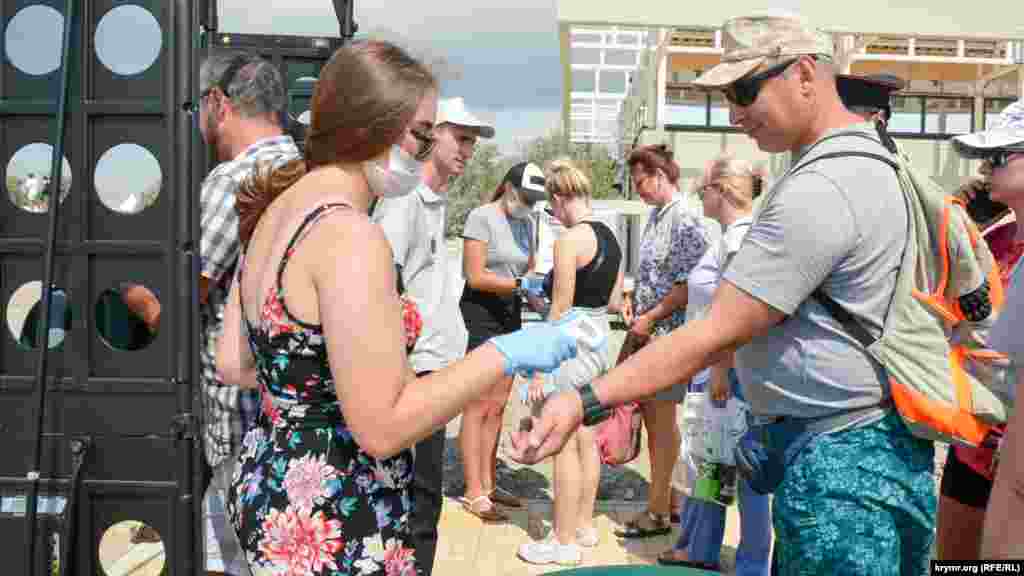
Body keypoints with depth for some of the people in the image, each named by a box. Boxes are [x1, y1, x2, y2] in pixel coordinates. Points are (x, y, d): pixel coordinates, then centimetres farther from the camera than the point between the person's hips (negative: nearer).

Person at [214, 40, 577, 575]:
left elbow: (233, 364, 11)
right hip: (330, 533, -9)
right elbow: (381, 428, -25)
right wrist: (506, 353, -19)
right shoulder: (349, 234, -24)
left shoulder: (280, 210, 5)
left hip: (269, 494, 9)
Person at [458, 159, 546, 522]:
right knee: (478, 407, -5)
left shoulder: (526, 223, 12)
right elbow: (475, 276, -16)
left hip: (510, 315, 7)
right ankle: (473, 494, 1)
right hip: (480, 314, -7)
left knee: (497, 406, 10)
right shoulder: (482, 217, -10)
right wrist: (521, 284, -22)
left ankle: (488, 485, 19)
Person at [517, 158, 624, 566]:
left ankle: (564, 543, 9)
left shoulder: (570, 239, -16)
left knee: (565, 445, -1)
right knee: (586, 439, 17)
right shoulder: (610, 237, 10)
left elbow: (560, 310, -18)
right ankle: (584, 526, 29)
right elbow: (615, 303, 15)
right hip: (599, 338, 9)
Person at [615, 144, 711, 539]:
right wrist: (636, 313, 9)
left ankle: (659, 511, 12)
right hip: (646, 332, 9)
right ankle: (666, 495, 28)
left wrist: (651, 318, -16)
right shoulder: (655, 216, 12)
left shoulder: (686, 220, -15)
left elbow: (690, 285, -19)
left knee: (662, 418, 0)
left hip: (669, 333, -9)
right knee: (650, 414, 14)